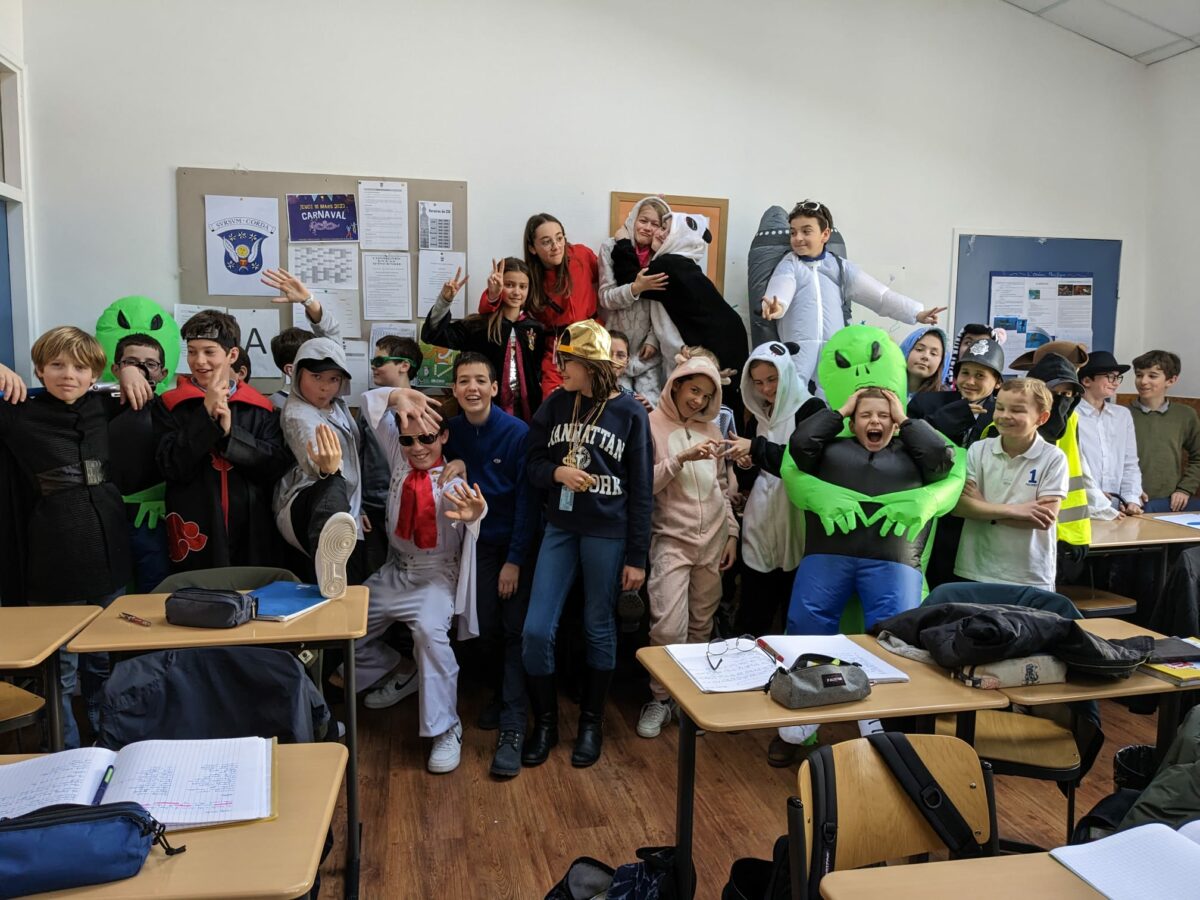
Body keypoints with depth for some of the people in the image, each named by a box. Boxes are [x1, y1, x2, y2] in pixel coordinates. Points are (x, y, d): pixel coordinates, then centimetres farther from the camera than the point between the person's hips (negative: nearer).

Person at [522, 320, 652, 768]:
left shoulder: (630, 412, -6)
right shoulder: (554, 405, 3)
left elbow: (641, 490, -3)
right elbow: (533, 465, 8)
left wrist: (637, 557, -4)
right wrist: (556, 472, -16)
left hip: (607, 533, -3)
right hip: (559, 528, 3)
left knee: (599, 628, 9)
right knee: (536, 629, -2)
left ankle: (591, 722, 28)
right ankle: (545, 722, 19)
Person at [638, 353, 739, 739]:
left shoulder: (711, 430, 12)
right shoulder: (652, 425, -3)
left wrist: (731, 532, 13)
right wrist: (681, 458, -19)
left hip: (712, 540, 5)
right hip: (671, 540, -4)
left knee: (701, 624, 8)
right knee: (668, 626, -11)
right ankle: (660, 699, 7)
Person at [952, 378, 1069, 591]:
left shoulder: (1053, 458, -7)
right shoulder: (978, 450, -1)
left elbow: (1045, 519, -13)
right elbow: (957, 505, -9)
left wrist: (983, 508, -12)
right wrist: (1013, 510, -17)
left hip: (1031, 578, -2)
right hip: (974, 572, 2)